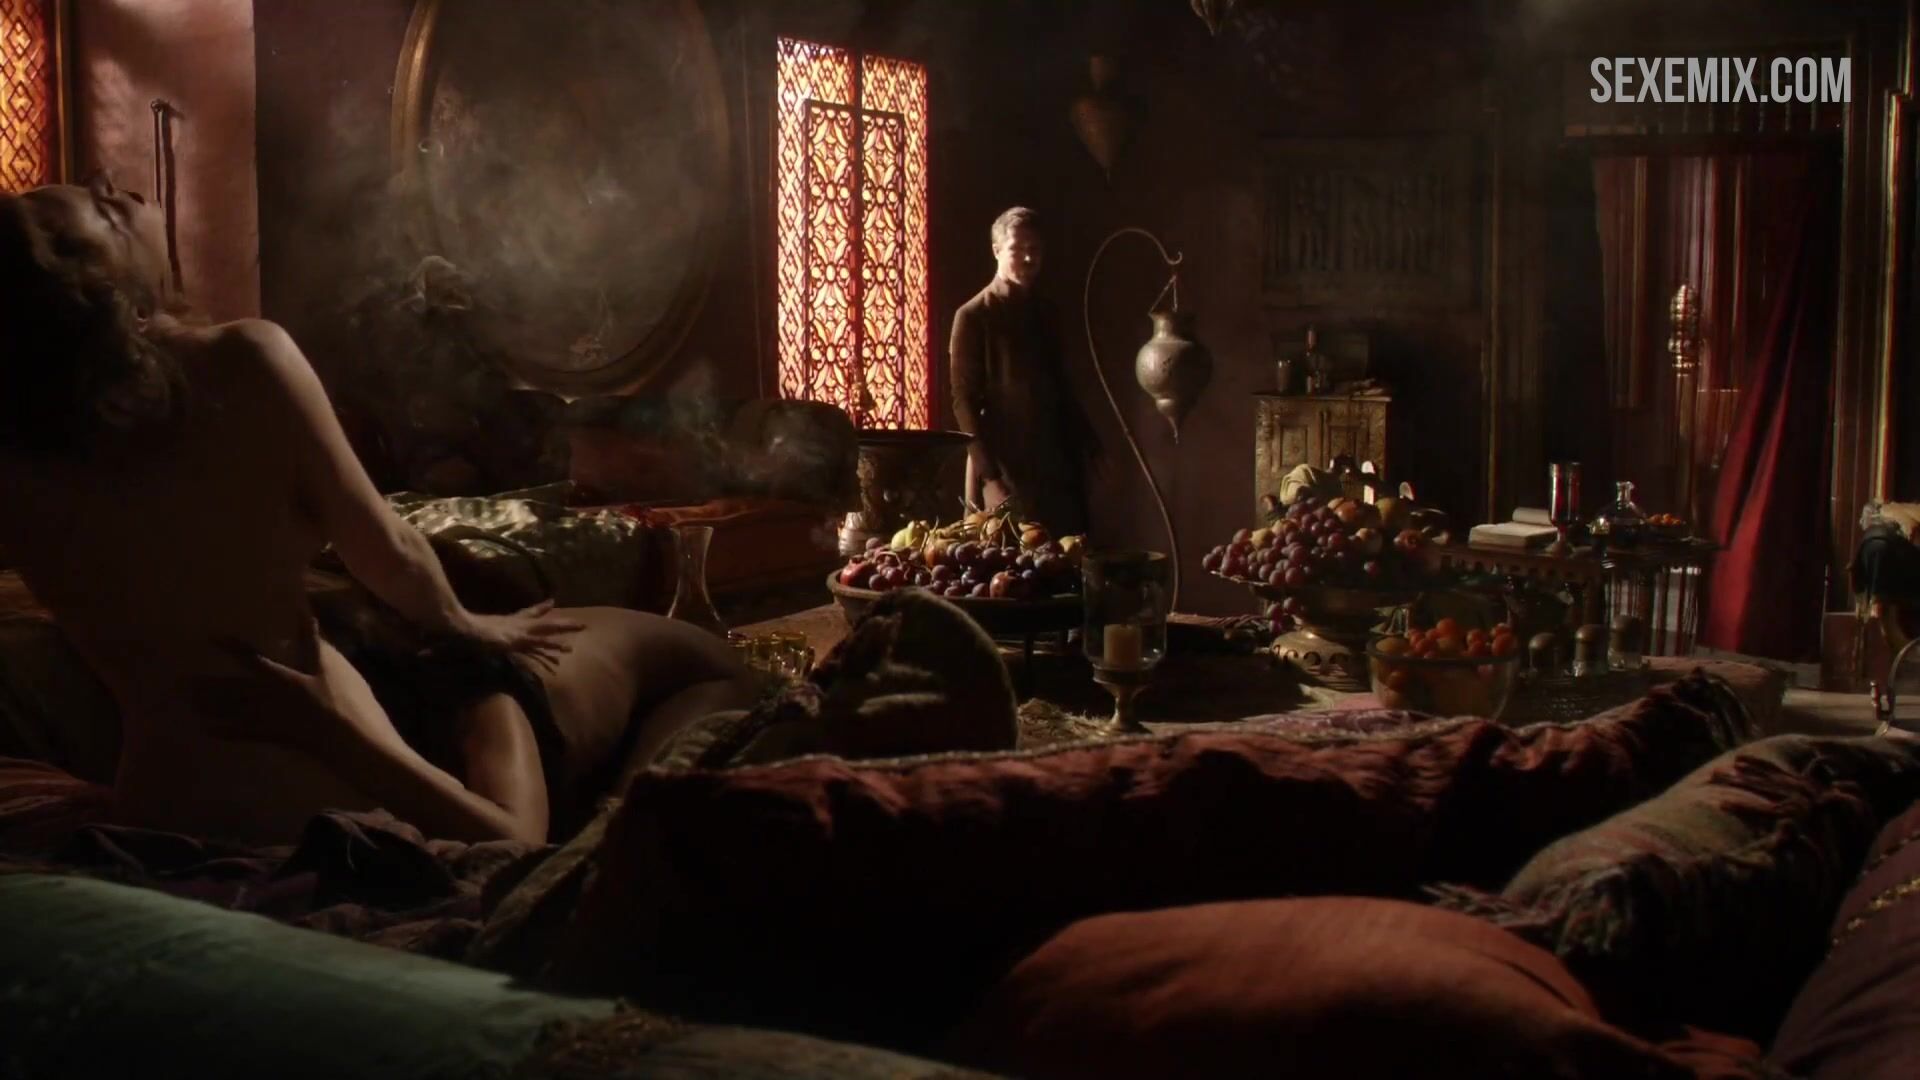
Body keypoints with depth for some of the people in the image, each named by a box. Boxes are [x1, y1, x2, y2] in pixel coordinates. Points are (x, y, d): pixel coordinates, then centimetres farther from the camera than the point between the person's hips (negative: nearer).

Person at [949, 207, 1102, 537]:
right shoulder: (973, 316, -5)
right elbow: (964, 402, -8)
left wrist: (1089, 446, 11)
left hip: (1056, 464, 6)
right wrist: (990, 477, -15)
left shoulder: (1046, 314, 12)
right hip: (1004, 470, -6)